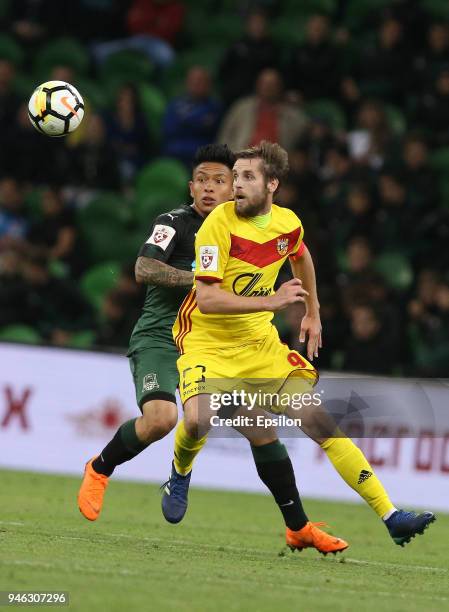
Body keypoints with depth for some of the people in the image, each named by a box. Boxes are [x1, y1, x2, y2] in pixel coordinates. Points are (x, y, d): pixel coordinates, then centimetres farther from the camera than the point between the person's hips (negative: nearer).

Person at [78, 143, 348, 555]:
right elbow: (144, 270, -23)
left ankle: (300, 528, 12)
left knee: (262, 428, 0)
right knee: (161, 418, -32)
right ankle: (99, 470, -3)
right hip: (160, 337, -6)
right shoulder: (176, 223, -8)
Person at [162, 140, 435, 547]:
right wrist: (271, 302, -31)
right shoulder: (220, 223, -18)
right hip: (208, 341, -4)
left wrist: (313, 314, 25)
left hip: (261, 342, 4)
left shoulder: (288, 223, -2)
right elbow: (206, 299, -25)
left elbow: (301, 258, 24)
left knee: (318, 419, -6)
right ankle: (180, 473, 7)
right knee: (199, 419, -30)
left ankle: (391, 516, -6)